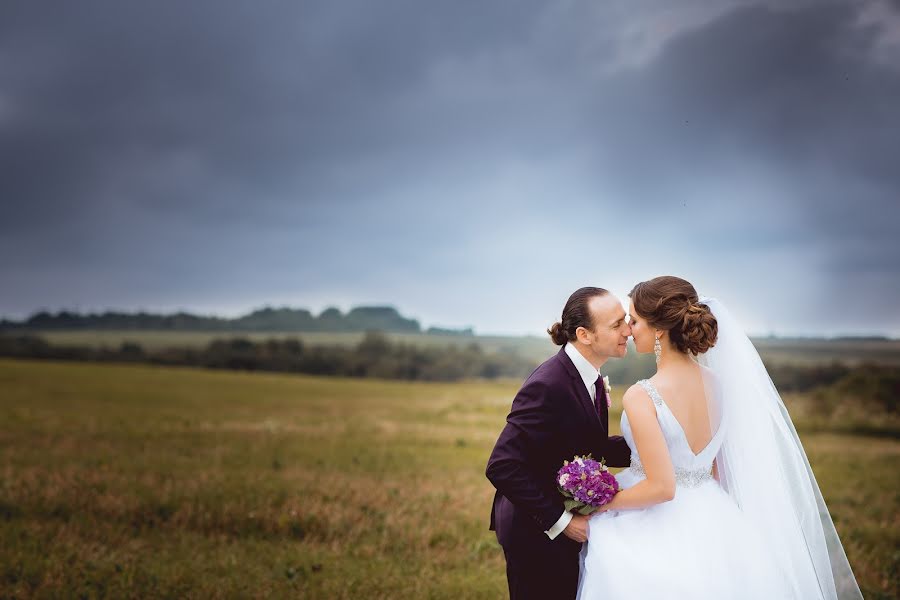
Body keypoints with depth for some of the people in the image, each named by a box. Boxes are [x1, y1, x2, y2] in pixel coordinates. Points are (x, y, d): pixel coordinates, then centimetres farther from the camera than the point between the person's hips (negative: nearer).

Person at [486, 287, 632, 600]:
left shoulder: (590, 376, 1)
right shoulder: (548, 386, -27)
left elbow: (591, 447, 6)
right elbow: (501, 467, -28)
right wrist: (560, 521, -24)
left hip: (570, 528, 9)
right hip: (537, 536, -9)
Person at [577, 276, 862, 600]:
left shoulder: (641, 397, -22)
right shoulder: (717, 382, -1)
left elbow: (662, 487, -23)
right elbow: (722, 468, 9)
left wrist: (602, 504, -10)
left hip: (659, 533, -6)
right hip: (710, 521, 6)